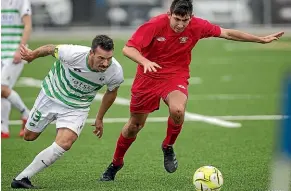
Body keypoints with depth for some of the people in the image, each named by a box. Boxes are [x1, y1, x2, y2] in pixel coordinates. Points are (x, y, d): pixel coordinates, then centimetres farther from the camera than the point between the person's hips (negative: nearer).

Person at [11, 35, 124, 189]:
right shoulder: (72, 54, -35)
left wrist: (99, 118, 10)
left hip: (77, 108, 0)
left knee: (64, 143, -23)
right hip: (51, 95, 0)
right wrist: (32, 55, 2)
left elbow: (111, 92, 0)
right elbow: (50, 49, -12)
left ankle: (22, 178, -16)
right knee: (29, 136, 13)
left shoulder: (115, 72, -25)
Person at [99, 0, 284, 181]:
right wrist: (145, 61, -42)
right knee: (135, 125, 9)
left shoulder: (197, 26, -14)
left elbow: (227, 33, -1)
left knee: (177, 110, -32)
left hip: (176, 77, 1)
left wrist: (261, 39, 1)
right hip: (148, 77, 0)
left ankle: (168, 147, -2)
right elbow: (128, 49, -23)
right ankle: (115, 164, 34)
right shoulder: (155, 25, -21)